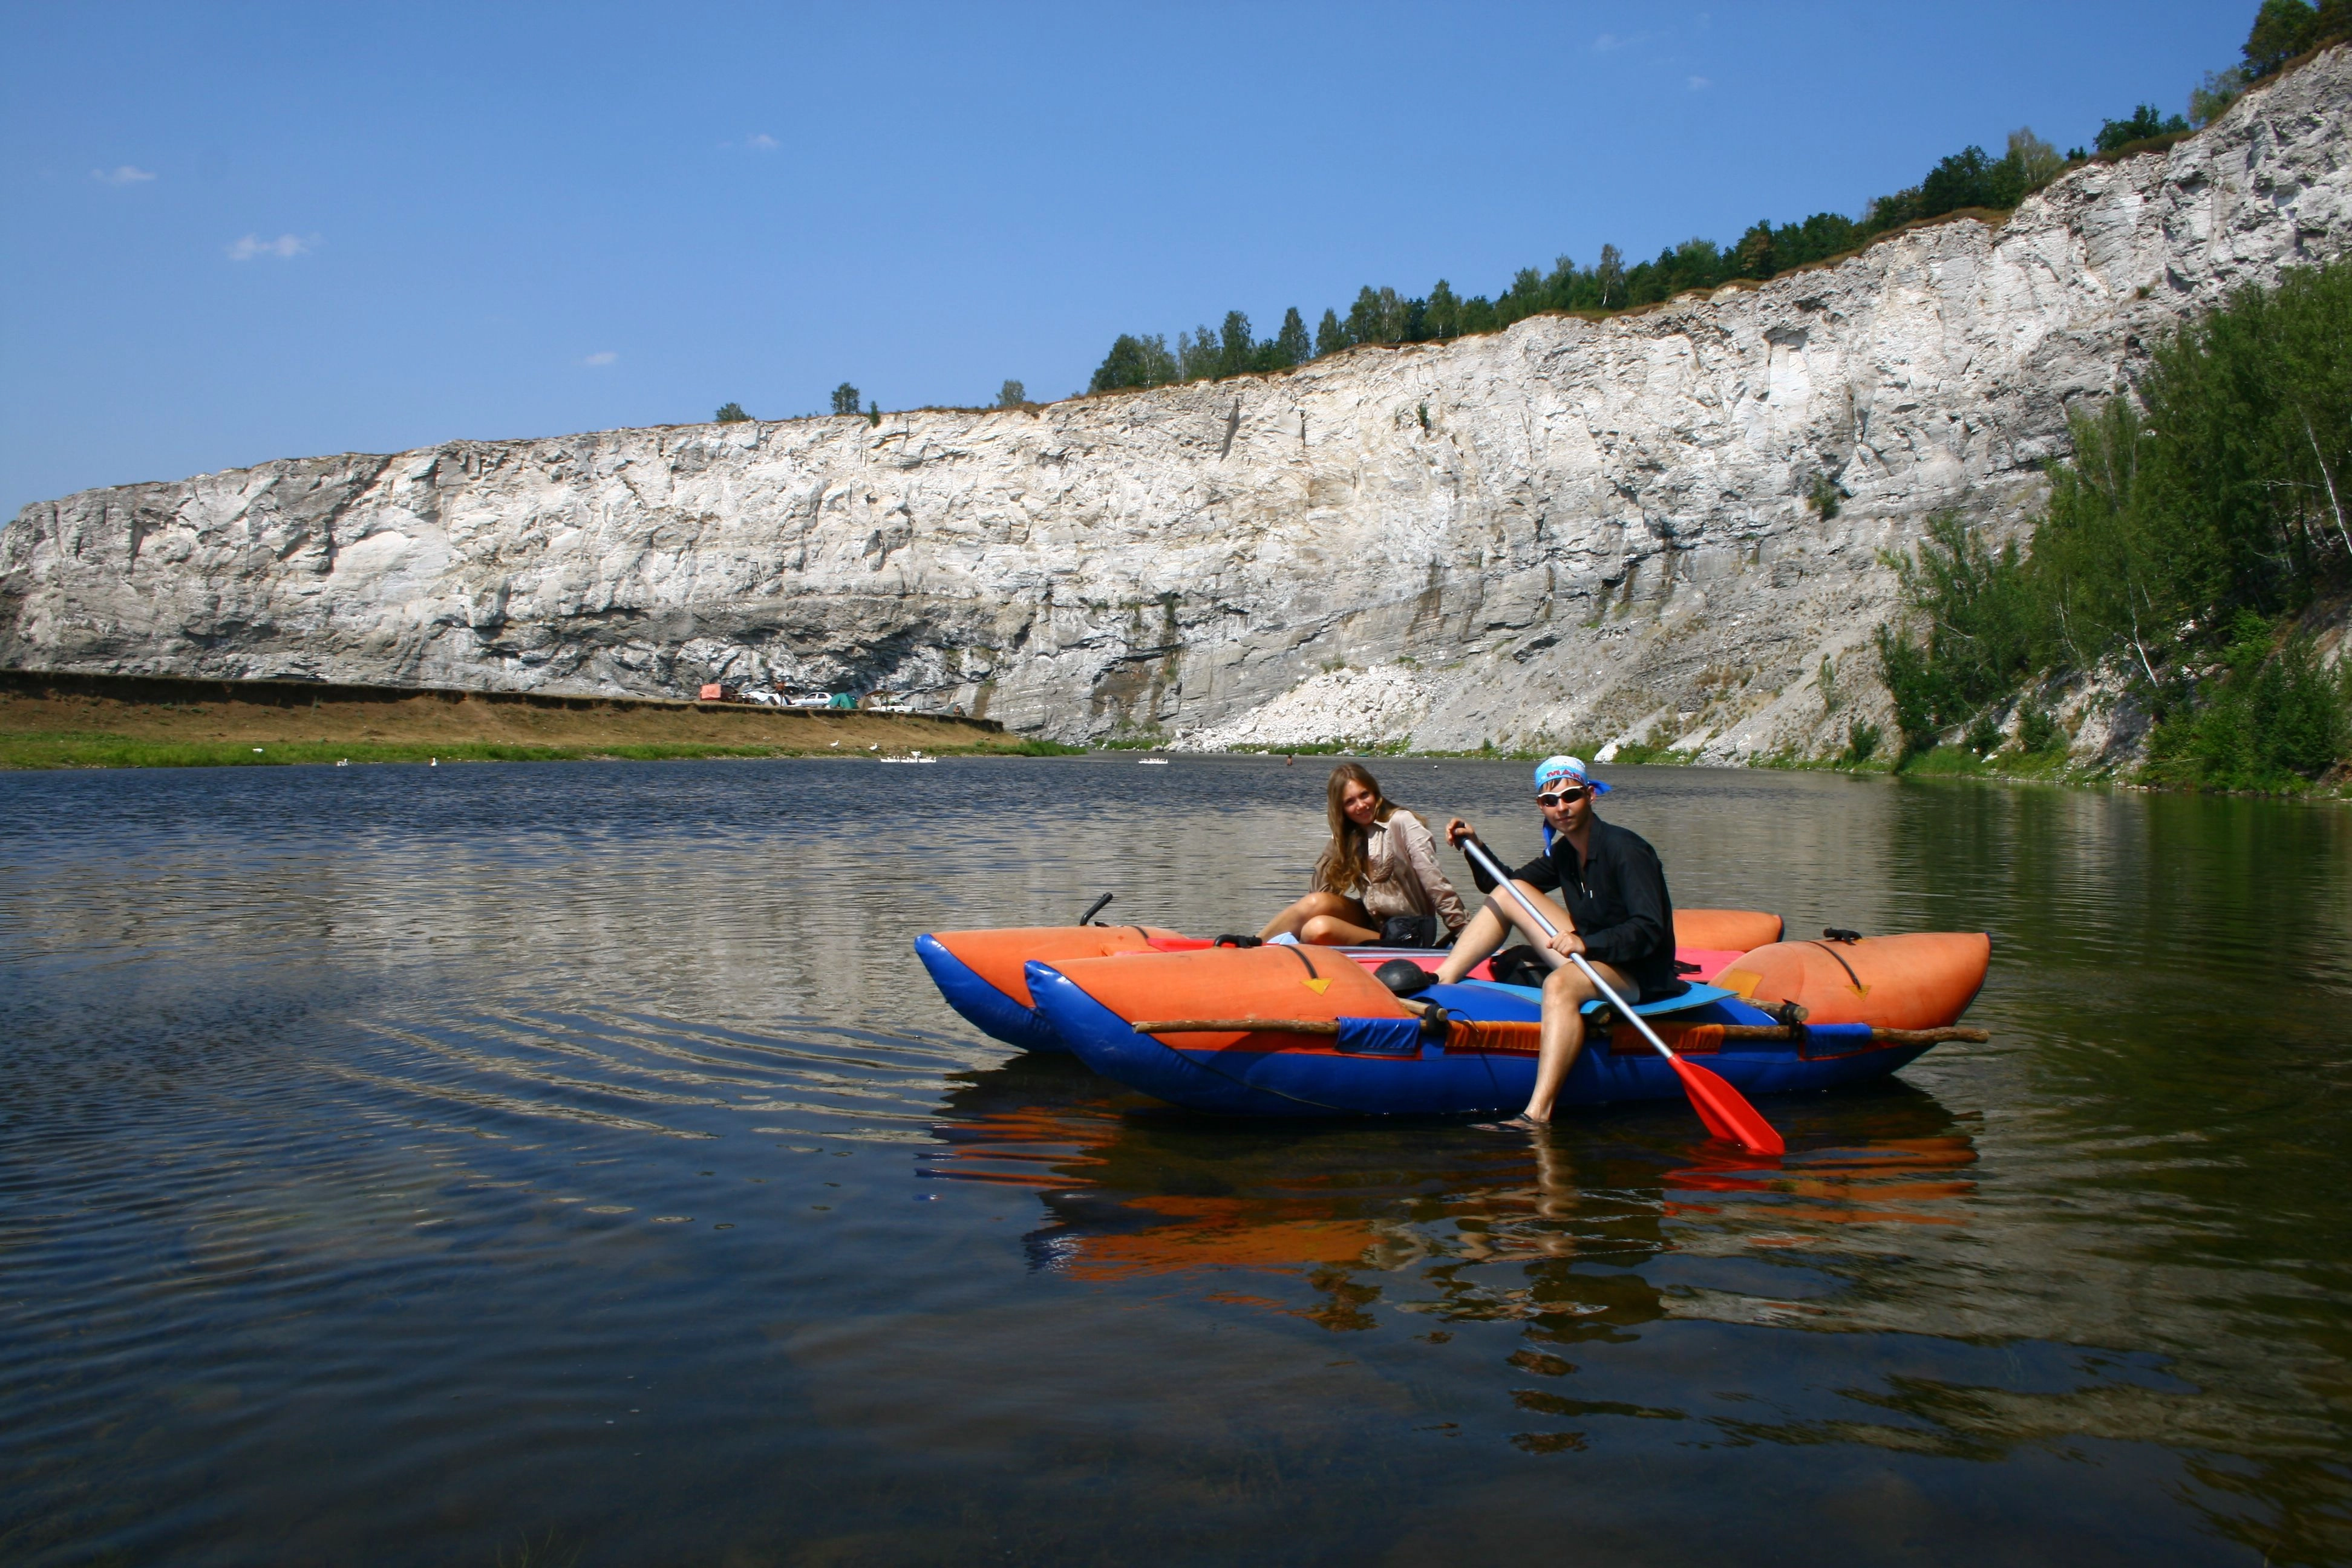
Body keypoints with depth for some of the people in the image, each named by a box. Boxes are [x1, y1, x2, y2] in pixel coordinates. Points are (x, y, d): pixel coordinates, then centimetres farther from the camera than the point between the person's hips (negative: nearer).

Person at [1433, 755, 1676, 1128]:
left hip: (1639, 977, -9)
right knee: (1509, 892, 5)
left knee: (1560, 984, -40)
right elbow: (1500, 886, 18)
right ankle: (1440, 981, -4)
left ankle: (1537, 1115, -50)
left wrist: (1587, 943, -38)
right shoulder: (1563, 852, 7)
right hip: (1592, 956, 9)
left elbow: (1650, 929, -27)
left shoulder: (1624, 849, -18)